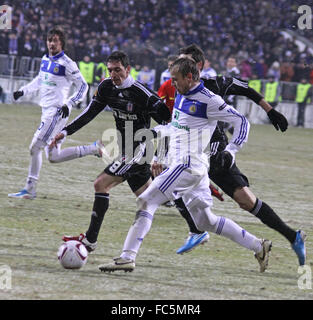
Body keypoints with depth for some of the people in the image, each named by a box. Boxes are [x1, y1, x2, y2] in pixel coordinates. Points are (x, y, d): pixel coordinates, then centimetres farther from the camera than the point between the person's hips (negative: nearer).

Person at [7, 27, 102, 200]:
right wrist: (23, 91, 23)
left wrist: (69, 104, -17)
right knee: (54, 157, 7)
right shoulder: (45, 59, 13)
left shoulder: (67, 64, -11)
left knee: (35, 147, -11)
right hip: (47, 112, 9)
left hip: (57, 112, -9)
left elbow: (83, 86, -8)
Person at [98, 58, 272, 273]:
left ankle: (128, 257, -18)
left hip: (189, 166, -10)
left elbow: (242, 122, -8)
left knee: (146, 202, -13)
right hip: (183, 165, 10)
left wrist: (229, 152, -14)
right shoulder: (182, 95, 14)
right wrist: (155, 131, 19)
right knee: (205, 221, 15)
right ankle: (258, 246, 20)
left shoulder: (208, 101, -12)